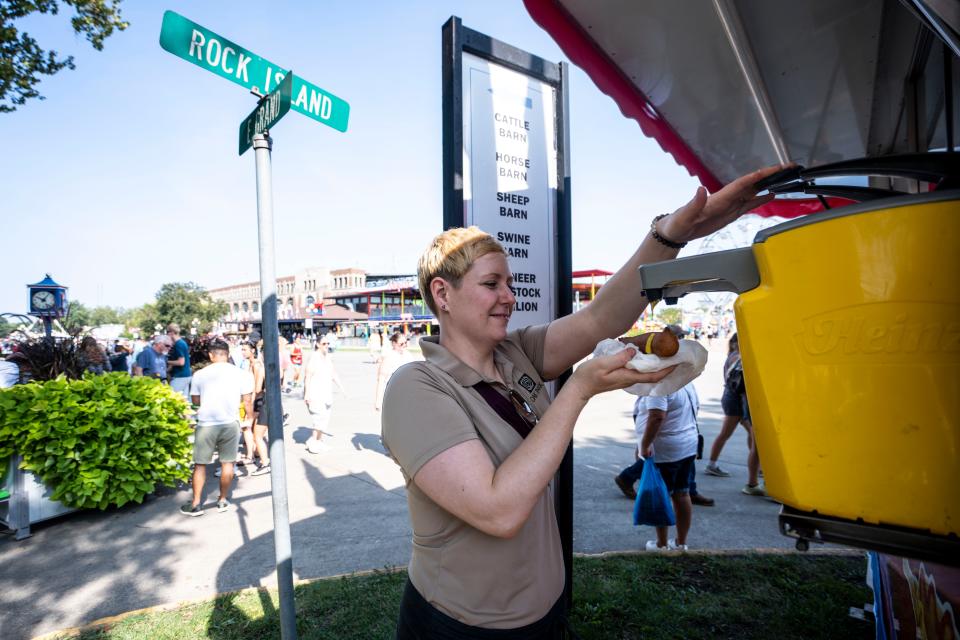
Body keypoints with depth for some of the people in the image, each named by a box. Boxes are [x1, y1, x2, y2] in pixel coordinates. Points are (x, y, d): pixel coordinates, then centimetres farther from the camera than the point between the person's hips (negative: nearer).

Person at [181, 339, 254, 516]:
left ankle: (195, 504, 18)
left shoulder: (200, 375, -5)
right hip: (230, 423, 1)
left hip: (206, 424, 0)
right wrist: (249, 418, 13)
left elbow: (196, 400, 6)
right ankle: (222, 500, 23)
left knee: (200, 464, 12)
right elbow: (247, 401, -2)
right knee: (227, 462, 13)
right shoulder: (241, 374, -6)